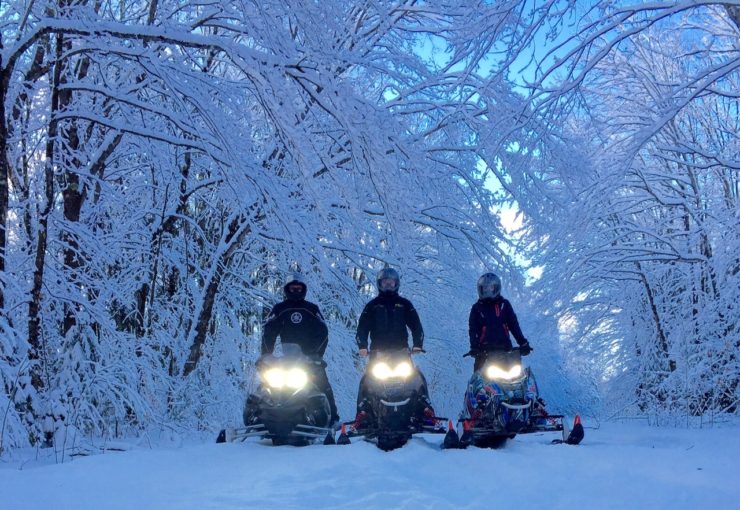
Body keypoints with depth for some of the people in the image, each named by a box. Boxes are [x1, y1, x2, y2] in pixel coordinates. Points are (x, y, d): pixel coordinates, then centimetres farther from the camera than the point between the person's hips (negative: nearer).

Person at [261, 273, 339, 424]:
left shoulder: (312, 309, 11)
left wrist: (317, 354, -7)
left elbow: (323, 332, 5)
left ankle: (332, 417, -6)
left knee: (323, 385, -9)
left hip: (311, 356, 0)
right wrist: (266, 354, -7)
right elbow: (268, 331, 4)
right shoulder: (279, 309, 10)